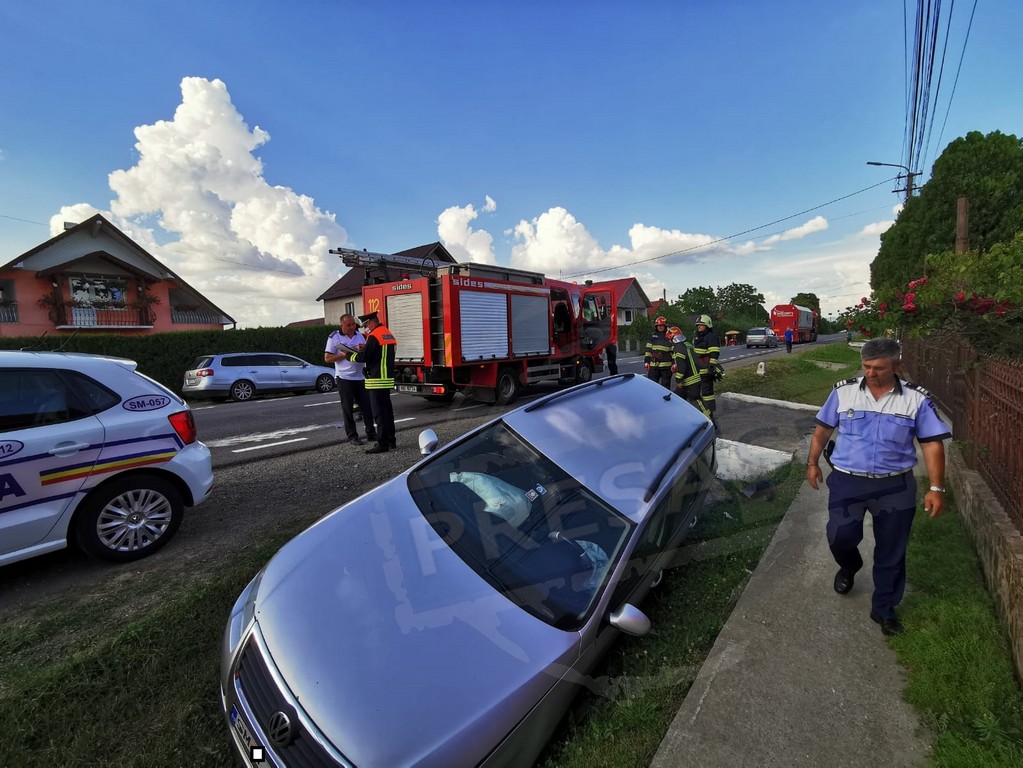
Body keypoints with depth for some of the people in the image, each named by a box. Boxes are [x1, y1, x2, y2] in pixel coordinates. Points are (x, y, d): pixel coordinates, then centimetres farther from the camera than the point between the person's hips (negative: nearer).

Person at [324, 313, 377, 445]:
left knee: (367, 406, 5)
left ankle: (371, 433, 15)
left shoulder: (359, 335, 11)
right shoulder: (334, 337, -3)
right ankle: (351, 436, 11)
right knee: (348, 409, 3)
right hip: (344, 379, -4)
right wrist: (344, 354, -17)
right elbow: (327, 358, -6)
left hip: (360, 377, 4)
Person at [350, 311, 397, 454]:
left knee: (379, 412, -6)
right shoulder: (388, 334, 15)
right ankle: (391, 440, 24)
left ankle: (382, 444, -3)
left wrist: (350, 355, 1)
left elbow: (364, 357, -15)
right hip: (387, 378, 9)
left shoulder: (374, 336, -14)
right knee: (387, 410, 15)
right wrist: (365, 349, 14)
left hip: (377, 380, -9)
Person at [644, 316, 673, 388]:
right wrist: (646, 361, 3)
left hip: (666, 366, -2)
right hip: (653, 366, 2)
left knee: (666, 386, 7)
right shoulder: (652, 336, 9)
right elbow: (648, 349, 9)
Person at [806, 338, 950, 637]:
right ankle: (848, 567, 32)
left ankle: (884, 608, 30)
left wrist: (936, 488, -6)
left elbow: (932, 443, -2)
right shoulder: (844, 391, -4)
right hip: (847, 481, 0)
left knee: (891, 551, 11)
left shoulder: (917, 399, -5)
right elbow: (823, 429, 6)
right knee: (840, 537, -5)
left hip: (896, 486, 1)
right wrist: (813, 463, 9)